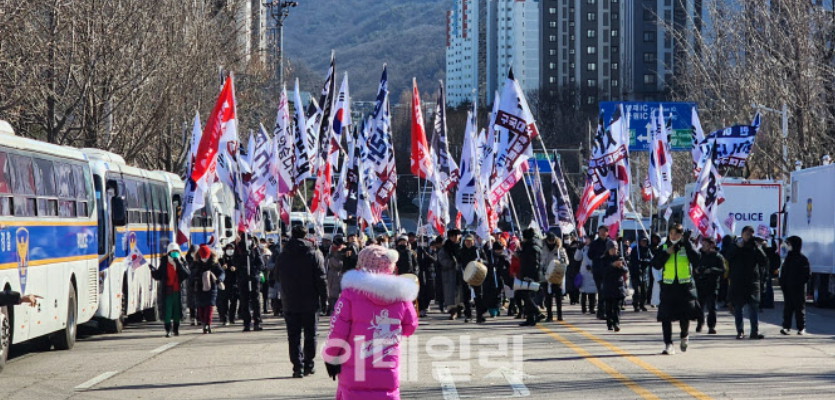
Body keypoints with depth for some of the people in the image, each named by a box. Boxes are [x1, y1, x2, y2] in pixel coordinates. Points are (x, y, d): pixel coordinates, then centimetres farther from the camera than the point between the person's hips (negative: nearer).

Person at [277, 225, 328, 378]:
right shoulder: (314, 254, -6)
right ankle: (308, 365, 10)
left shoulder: (283, 256, 2)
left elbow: (280, 279, 10)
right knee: (310, 335, 9)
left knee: (294, 336, 3)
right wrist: (325, 296, 1)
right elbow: (321, 277, -7)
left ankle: (298, 366, -5)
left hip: (290, 303, 1)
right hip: (310, 302, -1)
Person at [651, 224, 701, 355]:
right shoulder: (663, 248, 8)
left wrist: (687, 244, -15)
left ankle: (685, 336, 28)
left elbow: (696, 261, -13)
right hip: (668, 286, 2)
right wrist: (667, 253, -9)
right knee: (666, 317, -3)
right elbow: (655, 264, -1)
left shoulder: (687, 247, 3)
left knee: (685, 316, -1)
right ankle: (668, 345, 1)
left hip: (684, 286, -1)